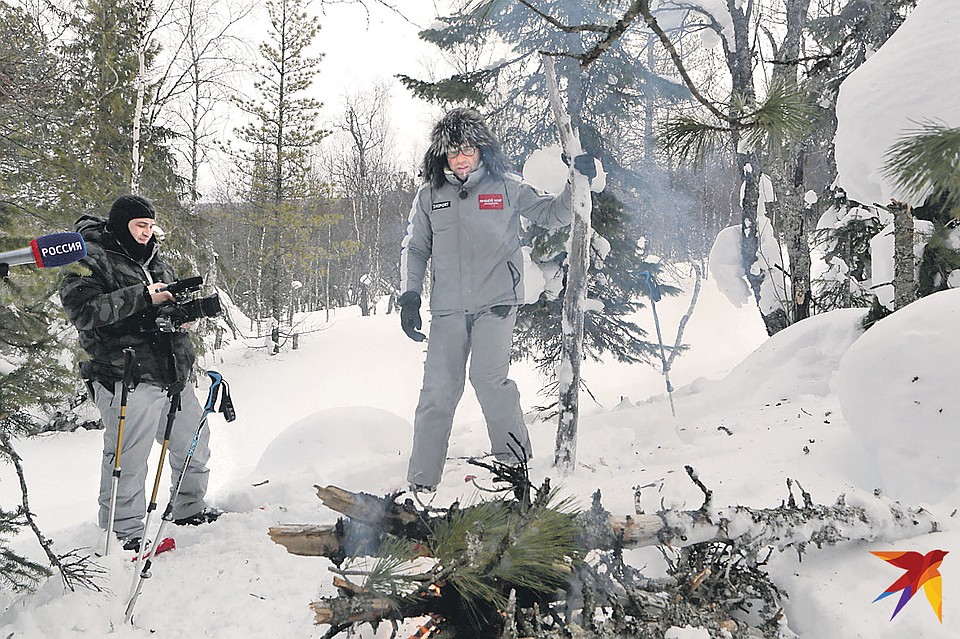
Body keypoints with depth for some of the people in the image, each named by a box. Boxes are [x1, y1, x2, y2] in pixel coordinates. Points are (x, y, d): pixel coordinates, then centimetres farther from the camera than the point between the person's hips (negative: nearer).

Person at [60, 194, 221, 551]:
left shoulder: (155, 260, 18)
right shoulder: (90, 260, -5)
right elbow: (83, 311, -19)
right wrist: (142, 297, -23)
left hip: (174, 375, 8)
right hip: (128, 378, -8)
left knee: (193, 443, 18)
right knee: (128, 460, -4)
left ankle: (189, 510, 36)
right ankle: (124, 535, 10)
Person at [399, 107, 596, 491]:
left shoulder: (506, 187, 6)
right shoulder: (430, 195, 11)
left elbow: (552, 215, 12)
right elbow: (415, 249, 15)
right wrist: (409, 294, 4)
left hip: (496, 301, -2)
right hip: (448, 307, 2)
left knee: (489, 377, -17)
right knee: (438, 391, -1)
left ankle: (514, 459, 4)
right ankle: (422, 480, 8)